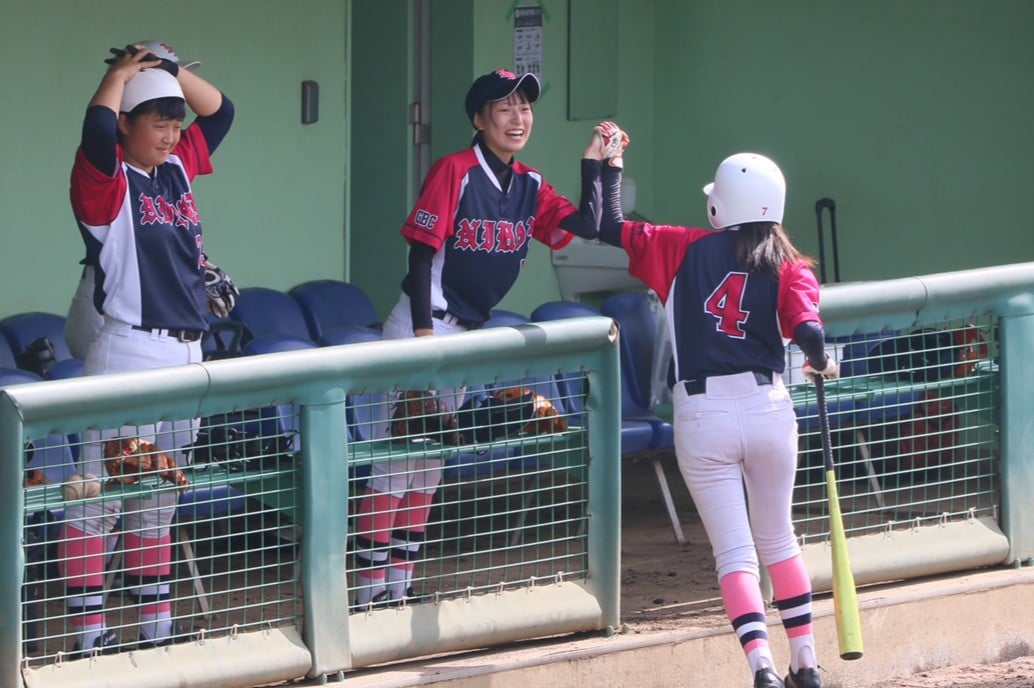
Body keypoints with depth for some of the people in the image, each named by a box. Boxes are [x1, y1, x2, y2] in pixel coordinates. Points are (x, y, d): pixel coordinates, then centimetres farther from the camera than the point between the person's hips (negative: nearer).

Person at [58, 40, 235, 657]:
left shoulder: (178, 168, 13)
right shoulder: (106, 181, -8)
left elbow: (219, 111, 22)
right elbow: (98, 128, -27)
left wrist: (170, 70, 6)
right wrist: (125, 71, -10)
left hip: (187, 353, 8)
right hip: (128, 355, -8)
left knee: (157, 503, 14)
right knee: (99, 500, -9)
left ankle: (155, 630, 19)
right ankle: (90, 637, -9)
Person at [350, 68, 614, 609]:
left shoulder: (529, 186, 6)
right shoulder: (454, 171, -15)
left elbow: (585, 224, -1)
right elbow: (422, 253, -17)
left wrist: (593, 162, -8)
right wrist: (423, 332, -21)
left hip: (469, 331, 8)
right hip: (424, 325, -8)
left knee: (432, 457, 14)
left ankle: (400, 583, 22)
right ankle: (370, 587, -8)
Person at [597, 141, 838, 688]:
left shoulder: (684, 249, 4)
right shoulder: (789, 267, 3)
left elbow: (609, 227, 9)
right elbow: (807, 332, -12)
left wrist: (611, 166, 24)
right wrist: (820, 364, 10)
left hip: (700, 414, -1)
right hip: (767, 406, 1)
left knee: (734, 550, -1)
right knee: (778, 540, 21)